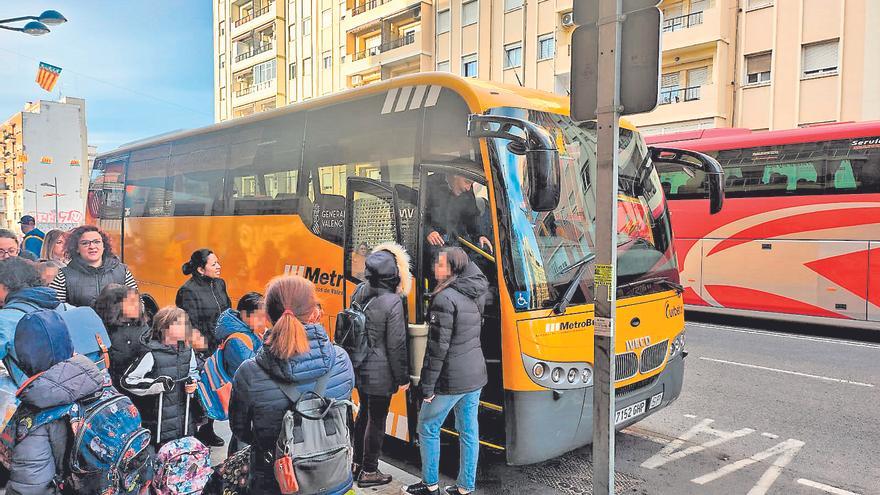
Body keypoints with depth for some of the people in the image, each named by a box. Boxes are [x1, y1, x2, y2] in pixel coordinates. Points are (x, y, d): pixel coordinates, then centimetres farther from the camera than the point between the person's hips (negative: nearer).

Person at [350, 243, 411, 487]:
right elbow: (396, 345, -17)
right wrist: (402, 378, -8)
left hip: (359, 368, 7)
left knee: (364, 413, 23)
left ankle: (357, 462, 38)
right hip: (380, 374, -7)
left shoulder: (360, 292, -4)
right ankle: (368, 472, 23)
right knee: (376, 420, 9)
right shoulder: (393, 302, -23)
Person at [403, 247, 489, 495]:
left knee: (427, 428, 11)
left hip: (451, 379, -8)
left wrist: (427, 386, -16)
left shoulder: (445, 299, -20)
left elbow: (438, 347, -20)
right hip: (476, 375, 8)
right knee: (469, 431, 15)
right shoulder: (476, 292, 1)